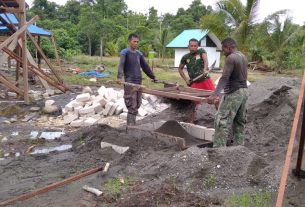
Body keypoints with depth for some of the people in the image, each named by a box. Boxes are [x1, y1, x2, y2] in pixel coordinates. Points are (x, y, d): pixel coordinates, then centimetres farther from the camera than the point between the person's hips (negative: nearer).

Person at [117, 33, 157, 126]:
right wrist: (119, 77, -36)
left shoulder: (139, 53, 15)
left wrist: (153, 77, 25)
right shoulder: (125, 52, -4)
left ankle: (132, 124, 21)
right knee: (132, 106, -9)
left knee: (137, 104, 9)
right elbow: (121, 65, -19)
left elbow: (145, 66, 23)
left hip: (139, 82, 6)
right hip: (129, 82, -6)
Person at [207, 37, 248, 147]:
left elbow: (224, 78, -24)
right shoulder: (243, 57, 14)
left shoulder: (231, 58, -13)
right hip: (244, 92, 10)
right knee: (239, 122, 14)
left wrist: (214, 95, -32)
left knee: (222, 121, -9)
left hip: (233, 94, -10)